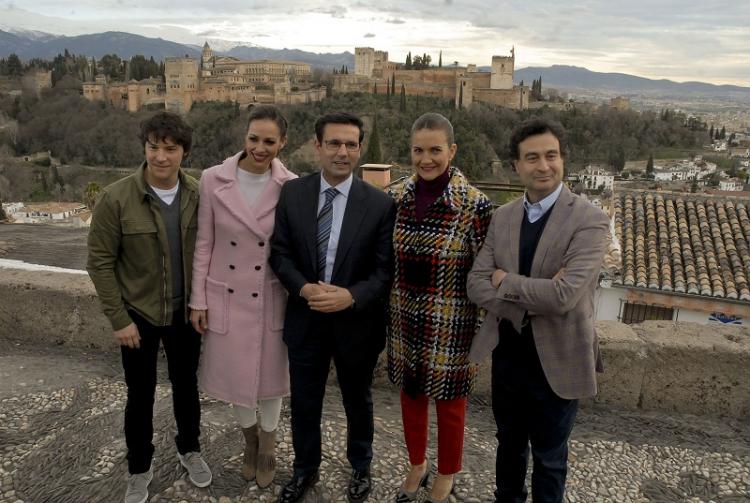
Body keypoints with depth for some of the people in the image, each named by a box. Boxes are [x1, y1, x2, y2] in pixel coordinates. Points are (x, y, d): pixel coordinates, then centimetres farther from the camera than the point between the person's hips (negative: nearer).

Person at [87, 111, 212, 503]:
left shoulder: (197, 196, -7)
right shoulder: (115, 199, -15)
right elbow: (100, 262, -10)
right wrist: (119, 319, -11)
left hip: (186, 312, 2)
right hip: (138, 315, -2)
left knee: (186, 385, 17)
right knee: (140, 394, 12)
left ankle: (189, 449, 41)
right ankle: (139, 468, 34)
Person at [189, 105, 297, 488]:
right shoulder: (213, 179, -9)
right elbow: (204, 244, -2)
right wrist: (198, 300, -1)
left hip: (271, 299, -1)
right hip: (226, 297, 1)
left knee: (270, 374, 15)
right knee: (235, 374, 16)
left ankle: (268, 443, 41)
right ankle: (250, 438, 44)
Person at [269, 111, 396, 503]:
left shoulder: (380, 204, -11)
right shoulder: (292, 193, -4)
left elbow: (386, 269, -10)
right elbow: (280, 252, -1)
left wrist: (351, 296, -25)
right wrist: (303, 288, -18)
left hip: (356, 322, -1)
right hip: (305, 319, 2)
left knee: (357, 401, 20)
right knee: (304, 403, 18)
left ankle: (360, 468, 47)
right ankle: (305, 469, 45)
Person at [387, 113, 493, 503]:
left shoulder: (474, 205, -15)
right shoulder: (395, 198, -3)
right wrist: (386, 312, 9)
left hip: (450, 327, -4)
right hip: (404, 322, 4)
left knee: (449, 402, 14)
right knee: (410, 395, 20)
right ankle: (417, 465, 45)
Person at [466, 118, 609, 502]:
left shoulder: (588, 219, -15)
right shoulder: (502, 216, 1)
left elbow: (565, 295, -27)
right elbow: (476, 284, -6)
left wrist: (506, 281, -14)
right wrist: (529, 302, -21)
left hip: (556, 359, -4)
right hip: (507, 351, 5)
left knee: (549, 459, 17)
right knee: (509, 444, 25)